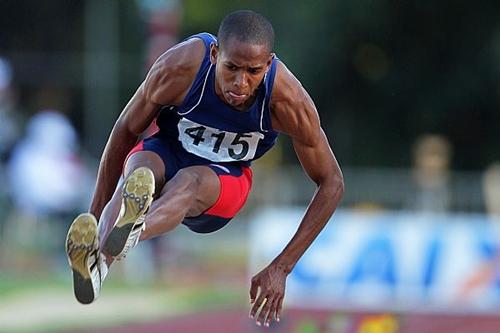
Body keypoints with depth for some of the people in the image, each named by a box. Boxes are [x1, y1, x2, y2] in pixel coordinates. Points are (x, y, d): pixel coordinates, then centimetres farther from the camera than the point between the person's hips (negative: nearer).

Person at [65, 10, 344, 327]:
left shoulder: (288, 100, -25)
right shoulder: (179, 67, -26)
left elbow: (332, 184, -15)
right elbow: (125, 131, -11)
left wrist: (281, 268, -21)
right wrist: (96, 216, -9)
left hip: (226, 177, 0)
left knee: (190, 181, -38)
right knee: (140, 168, -37)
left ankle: (130, 233, -74)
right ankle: (95, 263, -68)